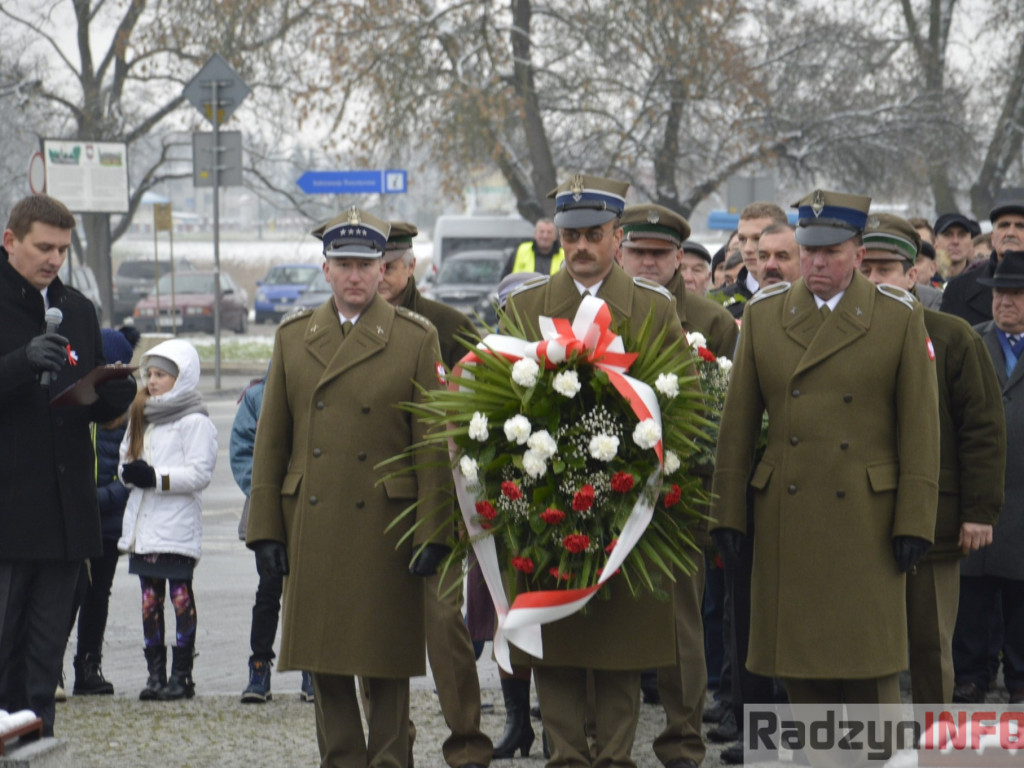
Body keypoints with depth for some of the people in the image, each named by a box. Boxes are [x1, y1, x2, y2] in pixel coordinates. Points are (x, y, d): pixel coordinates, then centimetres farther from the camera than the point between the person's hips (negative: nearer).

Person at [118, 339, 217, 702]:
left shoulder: (195, 422, -6)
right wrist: (129, 472, -4)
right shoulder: (142, 418, 18)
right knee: (150, 597, 7)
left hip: (178, 527, -7)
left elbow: (200, 473, -13)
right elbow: (126, 457, 19)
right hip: (142, 525, 7)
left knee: (180, 595, -3)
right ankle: (155, 674, 10)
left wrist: (156, 478, -20)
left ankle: (181, 674, 0)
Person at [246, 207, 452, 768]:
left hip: (385, 525, -2)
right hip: (311, 526, 3)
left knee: (386, 657, 1)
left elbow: (432, 444, -1)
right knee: (324, 658, 5)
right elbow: (270, 442, 10)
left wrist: (431, 532, -7)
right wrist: (265, 527, 4)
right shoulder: (292, 337, 10)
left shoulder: (417, 338, 2)